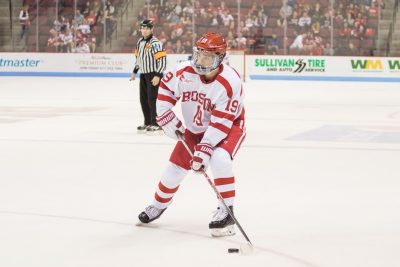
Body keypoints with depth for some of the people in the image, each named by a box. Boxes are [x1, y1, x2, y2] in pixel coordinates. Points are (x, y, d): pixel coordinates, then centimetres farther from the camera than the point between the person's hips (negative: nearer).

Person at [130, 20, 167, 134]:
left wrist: (158, 75, -25)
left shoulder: (155, 43, -16)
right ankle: (148, 123, 22)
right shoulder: (140, 42, 10)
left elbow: (162, 60, -21)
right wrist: (135, 71, 26)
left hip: (154, 75, -9)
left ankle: (156, 125, -7)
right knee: (143, 99, 12)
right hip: (143, 74, 9)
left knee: (152, 99, -10)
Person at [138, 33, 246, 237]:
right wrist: (167, 118, -7)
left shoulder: (229, 83, -33)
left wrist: (204, 150, -37)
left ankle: (226, 211, -20)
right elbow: (165, 88, 0)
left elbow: (221, 123, -33)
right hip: (195, 128, 5)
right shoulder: (185, 71, -20)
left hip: (229, 127, -5)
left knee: (219, 159, -33)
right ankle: (159, 204, 36)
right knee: (176, 166, 8)